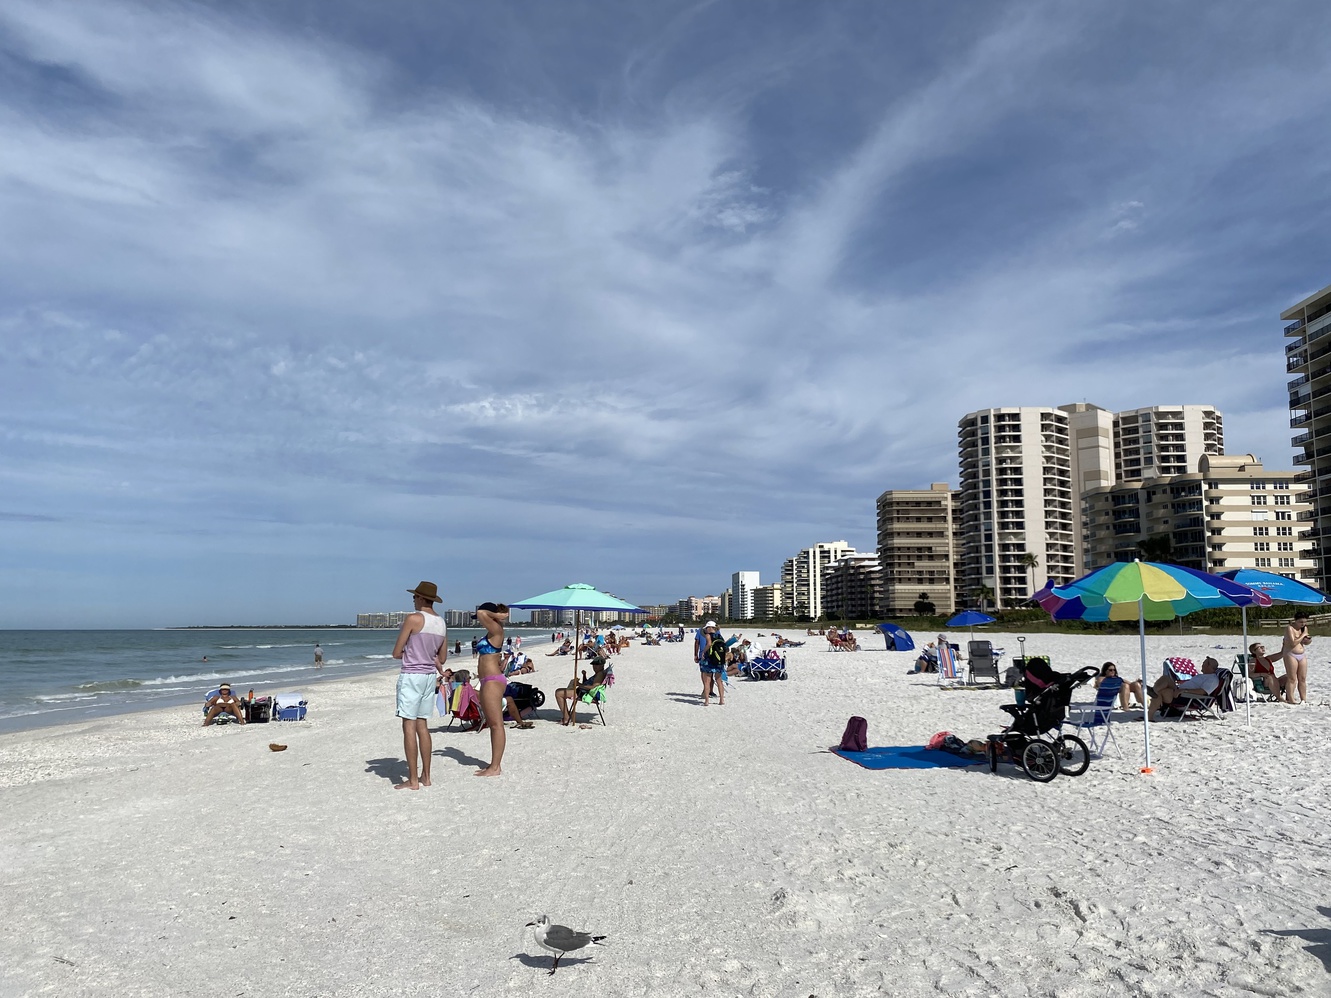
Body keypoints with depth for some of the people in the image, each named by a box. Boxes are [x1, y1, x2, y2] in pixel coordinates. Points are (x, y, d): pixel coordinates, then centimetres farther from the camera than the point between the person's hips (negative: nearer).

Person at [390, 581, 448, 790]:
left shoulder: (413, 618, -13)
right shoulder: (442, 624, 8)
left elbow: (396, 653, -8)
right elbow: (442, 658, 16)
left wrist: (409, 654, 9)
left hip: (411, 676, -7)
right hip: (430, 677, 7)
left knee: (409, 726, -3)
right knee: (422, 725, 13)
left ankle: (413, 780, -2)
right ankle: (425, 776, 15)